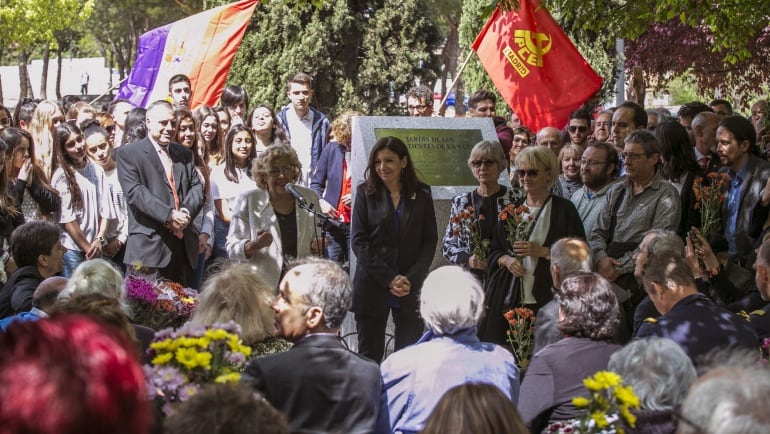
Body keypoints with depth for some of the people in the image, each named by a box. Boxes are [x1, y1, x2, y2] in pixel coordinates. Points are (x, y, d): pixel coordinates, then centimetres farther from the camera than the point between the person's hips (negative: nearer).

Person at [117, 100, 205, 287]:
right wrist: (168, 215, -18)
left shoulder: (185, 154, 21)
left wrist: (186, 212, -9)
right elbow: (134, 192, -10)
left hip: (184, 244, 6)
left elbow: (197, 188, 12)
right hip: (149, 246, -5)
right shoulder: (128, 153, 2)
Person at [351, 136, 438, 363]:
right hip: (372, 288, -1)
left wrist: (411, 279, -9)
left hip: (412, 289, 1)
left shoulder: (421, 194, 8)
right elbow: (358, 241, -2)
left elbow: (430, 240, 6)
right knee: (369, 355, 1)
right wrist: (388, 279, -11)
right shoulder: (365, 192, 4)